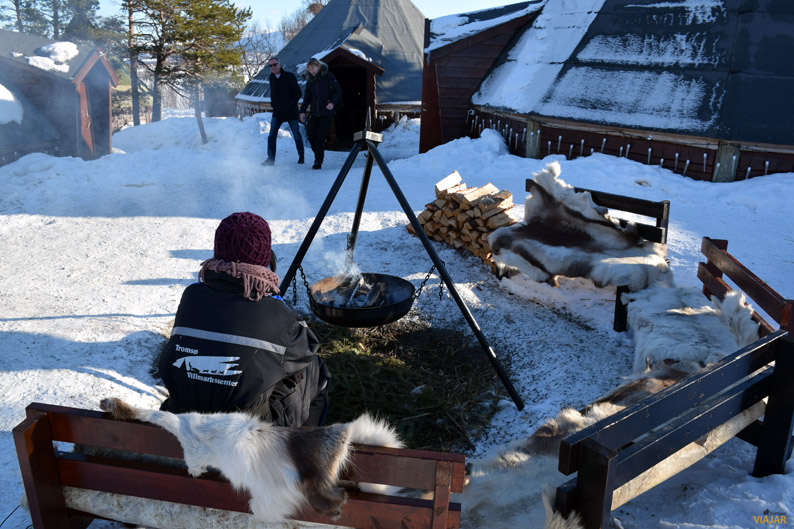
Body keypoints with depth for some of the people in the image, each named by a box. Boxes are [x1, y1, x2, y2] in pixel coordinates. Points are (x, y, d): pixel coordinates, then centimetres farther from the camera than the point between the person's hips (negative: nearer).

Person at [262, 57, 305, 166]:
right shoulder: (271, 78, 7)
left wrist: (290, 105, -9)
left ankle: (301, 156, 23)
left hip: (291, 112, -4)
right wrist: (273, 104, 8)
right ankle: (271, 159, -4)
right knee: (271, 135, -7)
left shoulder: (290, 77, -7)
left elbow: (298, 93, -4)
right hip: (277, 112, 4)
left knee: (297, 136, 5)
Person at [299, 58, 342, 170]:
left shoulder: (328, 76, -5)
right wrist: (303, 111, 6)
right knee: (310, 134, 1)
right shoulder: (310, 80, 9)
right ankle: (318, 155, 22)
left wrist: (332, 102, -17)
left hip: (327, 113, -5)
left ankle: (318, 161, 1)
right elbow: (307, 97, 15)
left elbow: (338, 91, -2)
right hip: (315, 113, 5)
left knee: (320, 137, -9)